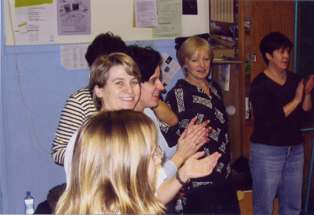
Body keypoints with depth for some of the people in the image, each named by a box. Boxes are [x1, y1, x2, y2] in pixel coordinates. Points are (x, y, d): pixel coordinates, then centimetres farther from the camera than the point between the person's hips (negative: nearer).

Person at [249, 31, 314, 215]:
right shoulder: (260, 84, -11)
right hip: (267, 151, -6)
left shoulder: (294, 79, 5)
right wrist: (296, 100, -18)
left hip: (295, 149, 6)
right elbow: (268, 121, -21)